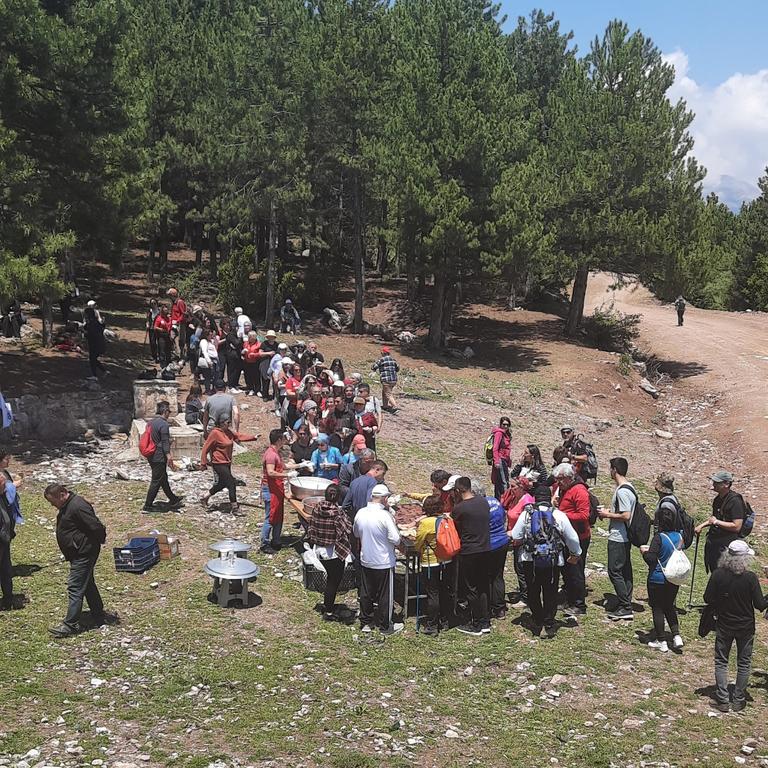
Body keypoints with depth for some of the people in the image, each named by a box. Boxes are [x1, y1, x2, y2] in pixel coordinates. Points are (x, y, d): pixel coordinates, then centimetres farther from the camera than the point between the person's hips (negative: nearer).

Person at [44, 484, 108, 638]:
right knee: (88, 585, 17)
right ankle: (99, 618, 28)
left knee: (75, 588, -7)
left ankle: (70, 625, -2)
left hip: (84, 554, -11)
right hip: (79, 554, 11)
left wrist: (99, 540, -9)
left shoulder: (78, 507, -25)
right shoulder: (67, 506, 9)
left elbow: (97, 527, -25)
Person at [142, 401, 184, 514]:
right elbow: (165, 443, -20)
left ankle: (173, 500, 34)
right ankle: (147, 507, 1)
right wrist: (169, 458, -15)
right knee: (156, 482, -2)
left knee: (163, 479, 20)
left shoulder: (151, 422, 10)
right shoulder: (164, 424, -18)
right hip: (160, 458, -10)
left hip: (151, 457, 10)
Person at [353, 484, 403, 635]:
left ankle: (365, 622, 30)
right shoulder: (385, 516, -24)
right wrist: (394, 525, -4)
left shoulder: (360, 513, -6)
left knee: (366, 593, 18)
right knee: (385, 595, 10)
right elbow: (396, 540, -21)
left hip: (365, 561, 5)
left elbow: (356, 533, 10)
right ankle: (385, 626, 21)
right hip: (384, 563, -5)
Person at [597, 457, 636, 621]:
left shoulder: (622, 491, -21)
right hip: (625, 537, 10)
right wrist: (609, 512, 13)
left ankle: (625, 608, -3)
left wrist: (607, 514, -14)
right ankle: (626, 606, 20)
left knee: (615, 571, -5)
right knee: (625, 571, 13)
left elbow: (626, 516, -25)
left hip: (618, 538, -10)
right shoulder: (629, 487, 11)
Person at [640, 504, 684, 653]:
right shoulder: (679, 537, -2)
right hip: (674, 579, 6)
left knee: (657, 609, 7)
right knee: (669, 606, 21)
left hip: (658, 580, -6)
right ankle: (676, 636, 12)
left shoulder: (658, 537, -21)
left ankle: (661, 641, 12)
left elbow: (651, 559, -22)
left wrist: (645, 551, -1)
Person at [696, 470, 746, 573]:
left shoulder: (735, 501, -19)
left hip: (726, 546, -9)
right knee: (713, 572, 18)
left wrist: (716, 522, -18)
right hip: (713, 542, 9)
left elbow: (737, 526, -23)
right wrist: (702, 525, 12)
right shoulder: (718, 498, 9)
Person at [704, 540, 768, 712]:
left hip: (724, 625, 1)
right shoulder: (751, 577, -21)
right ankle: (738, 701, 22)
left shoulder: (717, 575, -15)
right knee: (743, 663, 16)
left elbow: (707, 599, -8)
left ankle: (722, 700, 13)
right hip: (745, 627, -1)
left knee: (721, 661, 14)